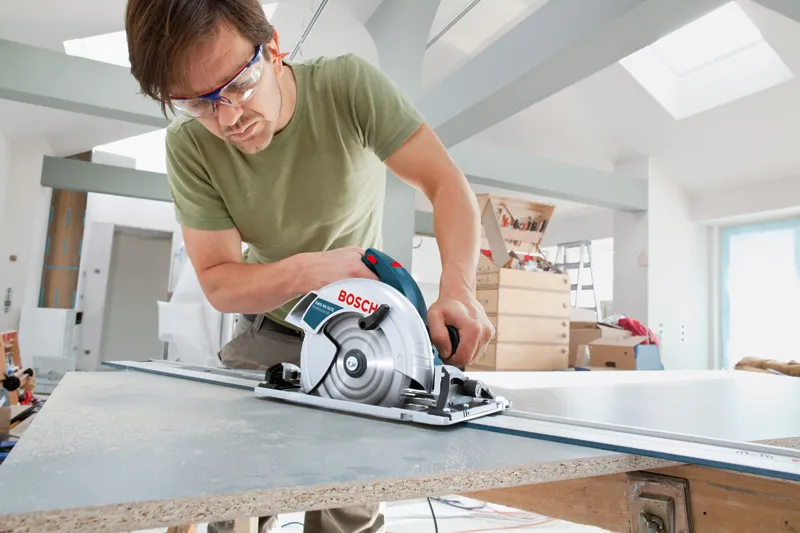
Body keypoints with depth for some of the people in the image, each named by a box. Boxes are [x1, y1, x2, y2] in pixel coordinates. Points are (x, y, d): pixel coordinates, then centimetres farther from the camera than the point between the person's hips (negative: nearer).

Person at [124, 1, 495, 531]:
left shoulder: (348, 84, -22)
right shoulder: (189, 147, -18)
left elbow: (447, 183, -24)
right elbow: (217, 282, -17)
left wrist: (458, 289, -41)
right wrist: (307, 270, -37)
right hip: (269, 333, 2)